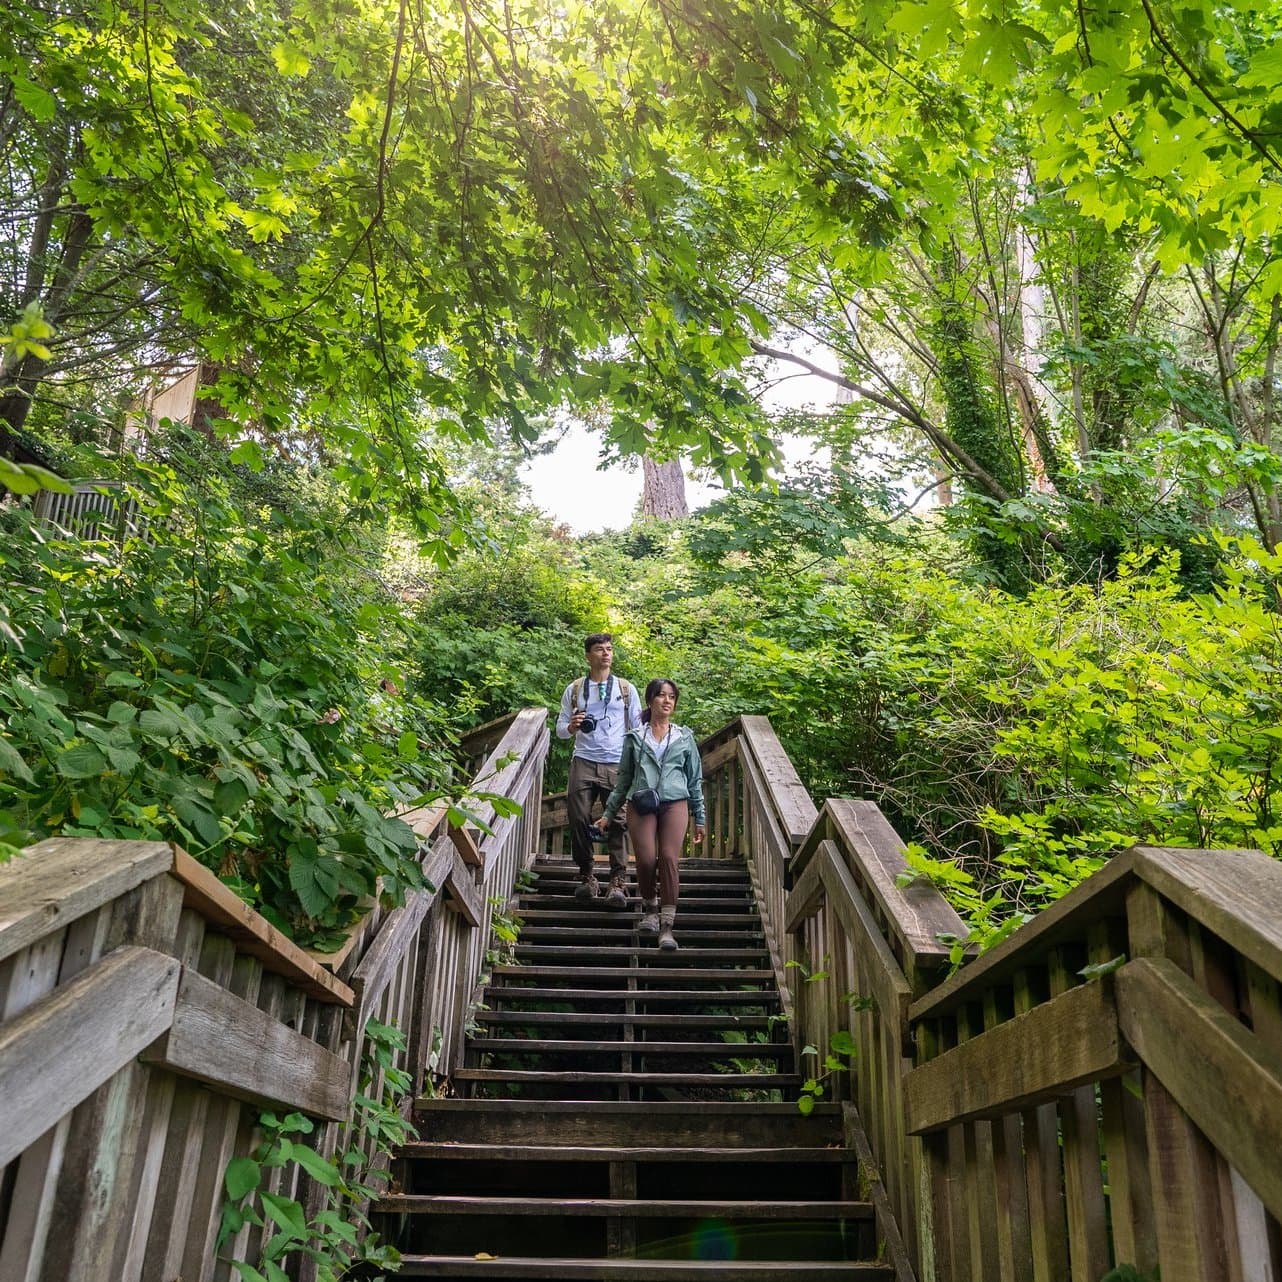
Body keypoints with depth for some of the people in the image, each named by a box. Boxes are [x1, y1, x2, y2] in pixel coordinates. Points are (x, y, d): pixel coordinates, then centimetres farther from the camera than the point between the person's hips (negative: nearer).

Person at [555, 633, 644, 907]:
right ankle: (586, 876, 11)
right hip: (583, 763, 1)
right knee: (578, 818, -4)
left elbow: (638, 730, 9)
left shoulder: (627, 690, 10)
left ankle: (618, 882, -4)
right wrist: (571, 727, -11)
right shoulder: (574, 690, 11)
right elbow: (560, 729, 12)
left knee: (617, 822, -6)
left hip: (617, 765, -1)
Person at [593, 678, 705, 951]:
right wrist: (608, 814, 15)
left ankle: (667, 926, -16)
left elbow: (695, 780, 18)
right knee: (646, 859, -15)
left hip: (675, 803, 0)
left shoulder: (685, 737, 15)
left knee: (669, 857, -18)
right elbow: (623, 780, 18)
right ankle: (649, 908, 15)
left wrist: (699, 818, 15)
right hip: (641, 804, 0)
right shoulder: (635, 738, 14)